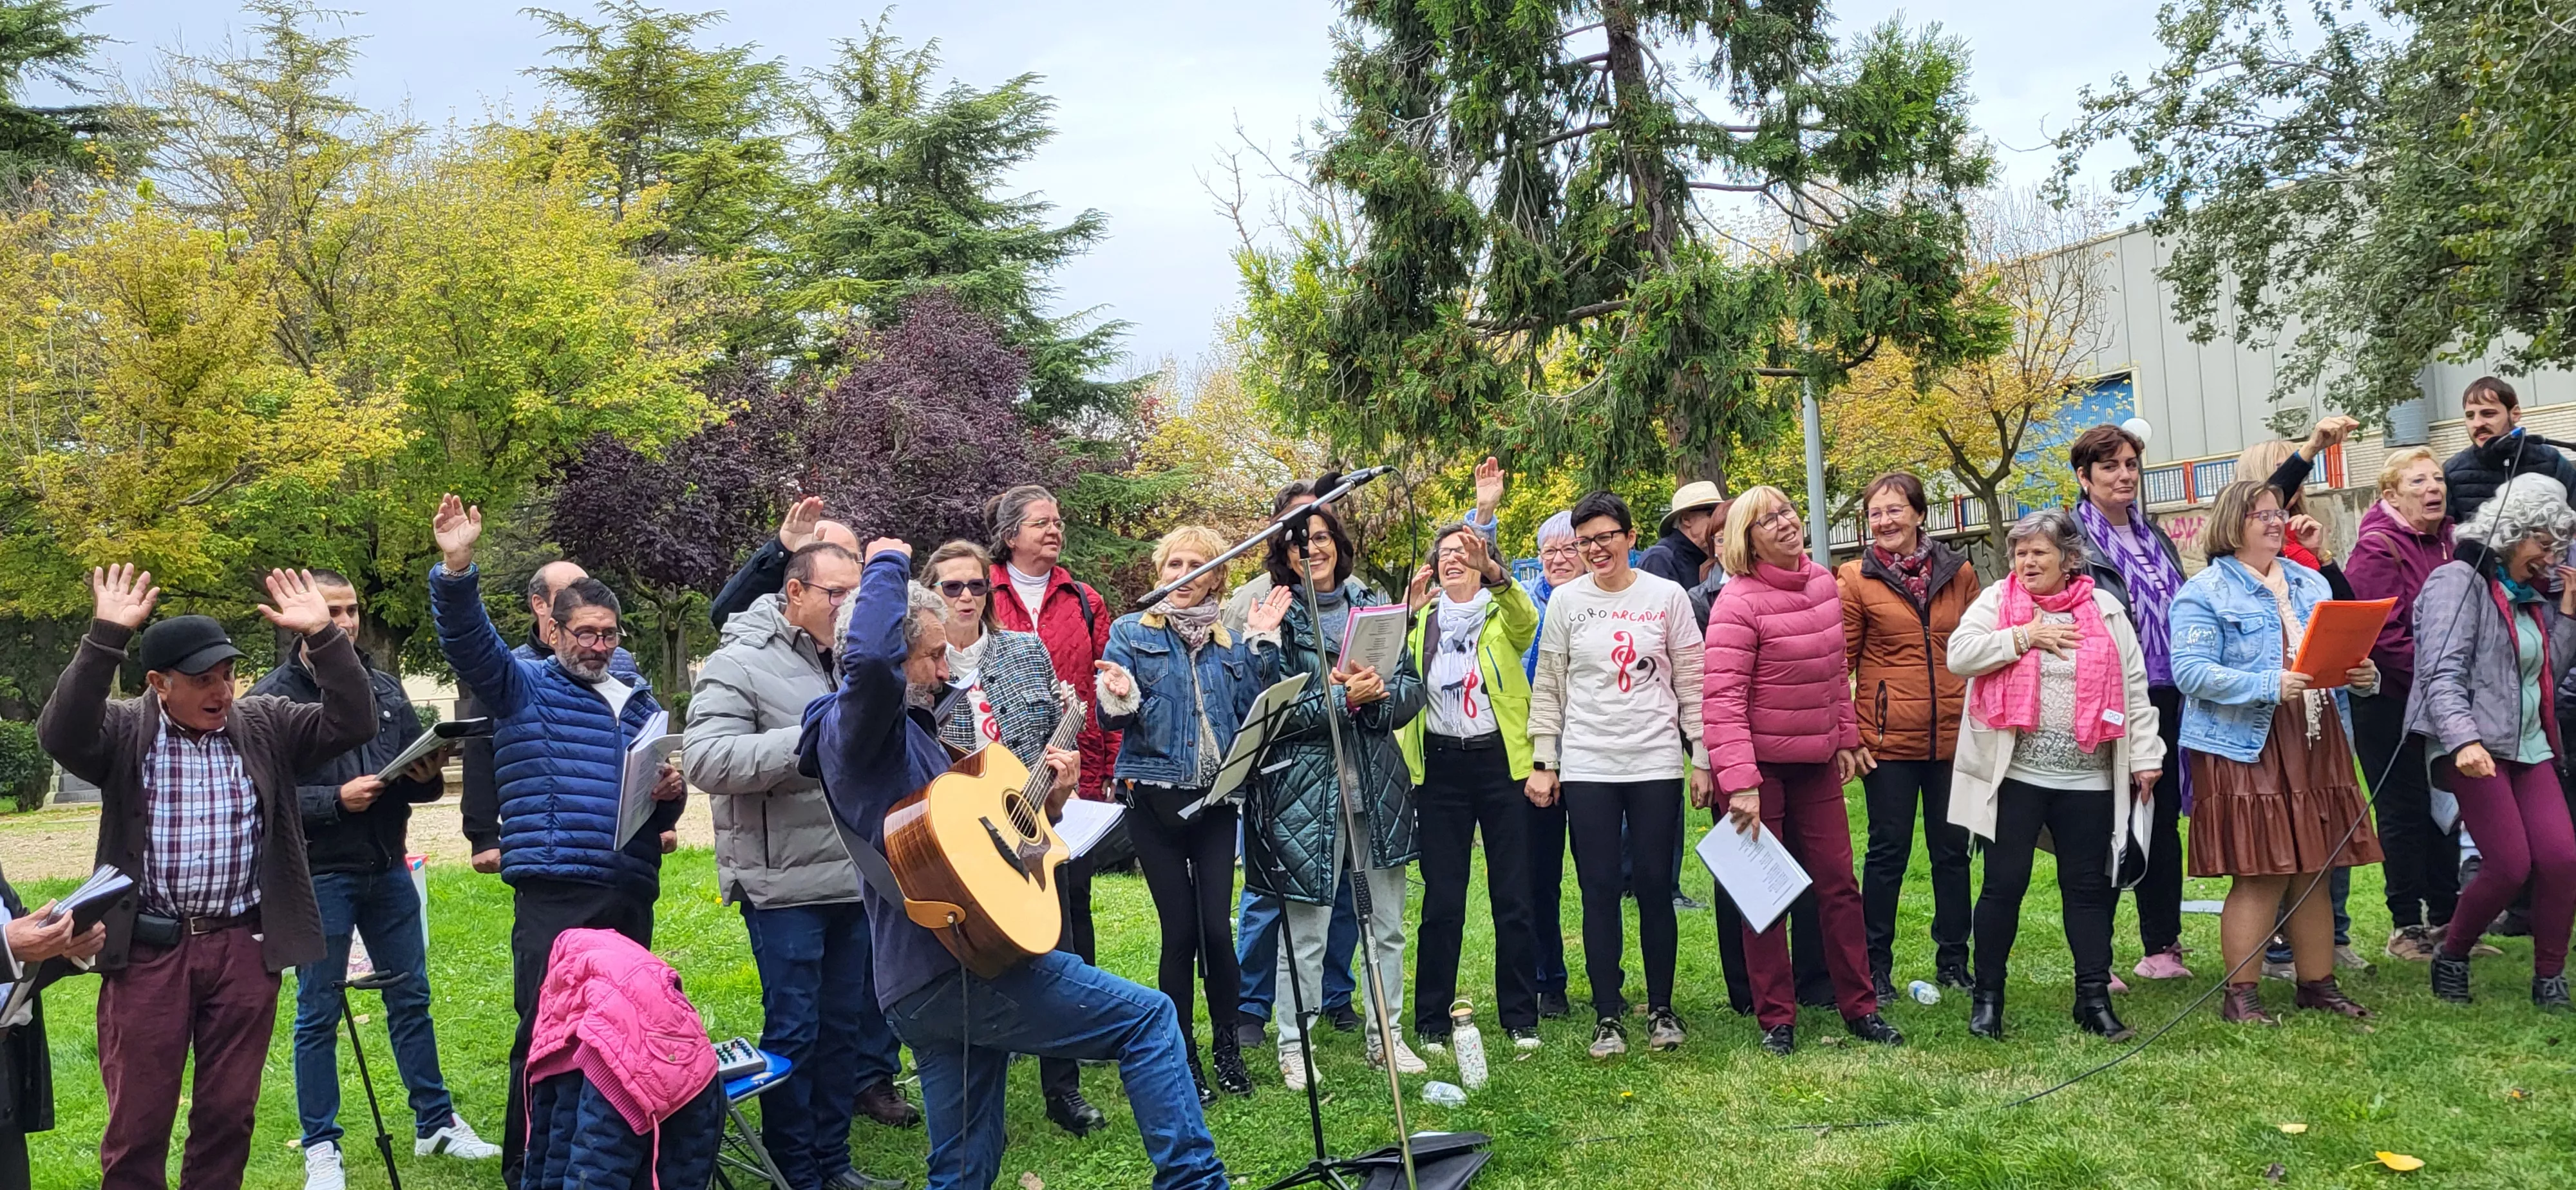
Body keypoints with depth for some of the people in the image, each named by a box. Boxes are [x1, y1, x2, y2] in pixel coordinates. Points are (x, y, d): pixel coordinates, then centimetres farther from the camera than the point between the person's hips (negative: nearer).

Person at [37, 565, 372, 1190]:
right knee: (137, 1118, 7)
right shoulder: (124, 731, -1)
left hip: (245, 947, 2)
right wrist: (107, 637, -29)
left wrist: (324, 636, -17)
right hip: (147, 948, -1)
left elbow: (353, 722, -6)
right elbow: (60, 733, -20)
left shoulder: (267, 726, 4)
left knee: (229, 1112, 11)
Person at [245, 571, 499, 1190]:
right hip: (320, 876, -5)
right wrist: (335, 801, -22)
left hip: (388, 870, 5)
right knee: (318, 1015, 6)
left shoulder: (385, 687, 8)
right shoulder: (273, 698, -8)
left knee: (411, 999, 14)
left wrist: (426, 777, -7)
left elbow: (421, 781, 14)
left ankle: (436, 1122, 26)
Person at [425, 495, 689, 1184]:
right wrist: (457, 570, -30)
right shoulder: (524, 688, 4)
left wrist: (671, 794, 3)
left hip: (632, 890, 5)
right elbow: (469, 641, -14)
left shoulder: (641, 701, 19)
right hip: (555, 892, -5)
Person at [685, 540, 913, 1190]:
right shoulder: (739, 665, -10)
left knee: (842, 1026, 13)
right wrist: (807, 738, -25)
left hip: (854, 877, 7)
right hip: (783, 884, -7)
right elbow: (704, 761, -21)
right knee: (793, 1031, 1)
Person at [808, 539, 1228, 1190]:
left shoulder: (907, 730, 21)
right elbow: (869, 657, -35)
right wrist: (888, 566, -20)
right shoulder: (857, 726, -11)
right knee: (1148, 1017, -3)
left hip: (921, 984, 10)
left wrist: (1045, 796, 11)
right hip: (963, 968, -10)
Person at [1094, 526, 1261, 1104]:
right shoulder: (1132, 632, 4)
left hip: (1215, 801, 2)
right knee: (1180, 931, -2)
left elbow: (1251, 718, 9)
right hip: (1155, 799, -2)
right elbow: (1115, 718, -3)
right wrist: (1120, 699, -27)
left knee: (1217, 928, -5)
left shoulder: (1230, 643, 12)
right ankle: (1182, 1058, 14)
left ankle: (1227, 1045, 16)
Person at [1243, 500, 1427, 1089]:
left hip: (1378, 784, 4)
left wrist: (1370, 693, -14)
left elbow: (1411, 689, 5)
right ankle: (1293, 1047, 14)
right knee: (1305, 930, 0)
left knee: (1387, 923, 11)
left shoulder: (1372, 605, 10)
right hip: (1305, 789, -4)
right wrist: (1343, 699, -19)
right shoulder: (1273, 616, -3)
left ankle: (1386, 1035, 25)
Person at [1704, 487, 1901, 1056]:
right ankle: (1776, 1019, 14)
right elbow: (1722, 699, -22)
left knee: (1838, 884, 9)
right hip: (1760, 764, -6)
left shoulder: (1825, 584, 4)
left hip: (1817, 761, 6)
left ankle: (1860, 1007, 20)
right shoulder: (1739, 600, -17)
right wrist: (1739, 783, -26)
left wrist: (1846, 738, 14)